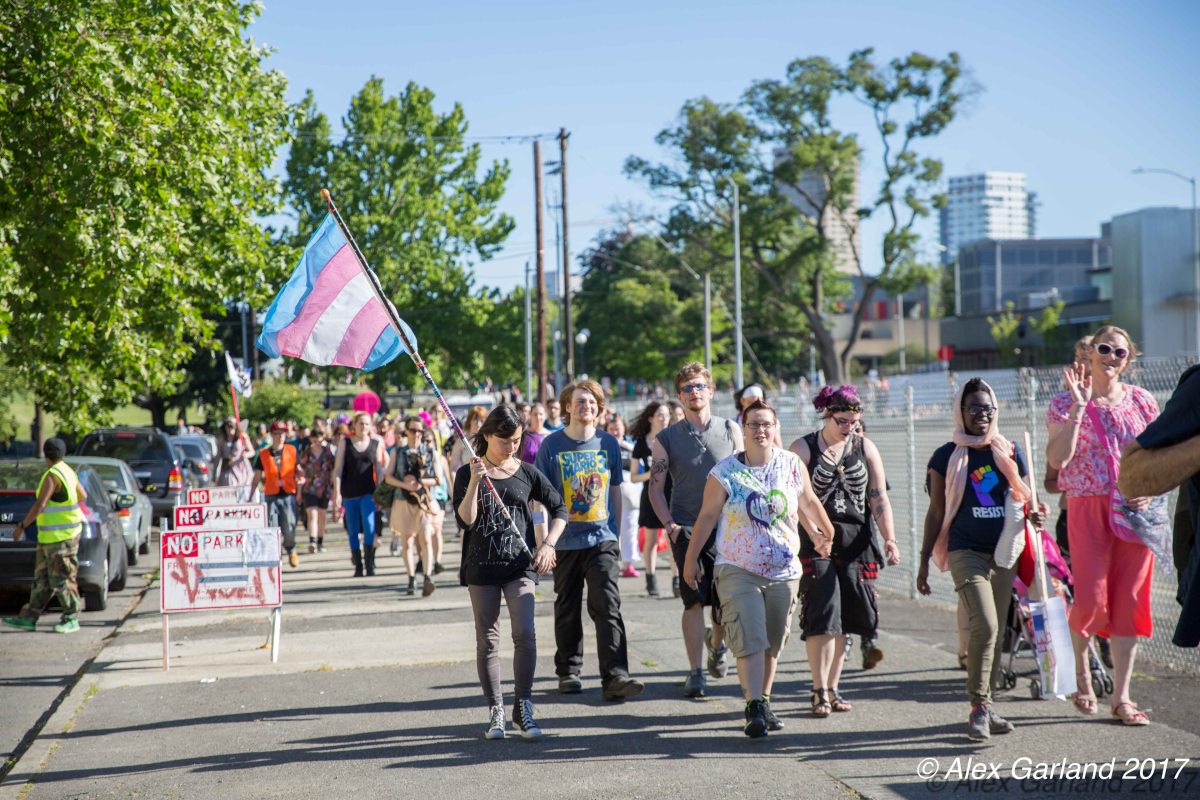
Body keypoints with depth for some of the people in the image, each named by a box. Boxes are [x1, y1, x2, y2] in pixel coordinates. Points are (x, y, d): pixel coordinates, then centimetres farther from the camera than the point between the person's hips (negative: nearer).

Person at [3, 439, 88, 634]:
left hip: (60, 537, -10)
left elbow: (39, 505, -23)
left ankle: (71, 619, 2)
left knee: (61, 579, -4)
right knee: (42, 578, 9)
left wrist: (22, 526, -17)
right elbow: (83, 496, 25)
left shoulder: (52, 475, -17)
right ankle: (29, 618, 12)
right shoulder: (68, 471, 11)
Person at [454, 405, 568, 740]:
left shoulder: (527, 473, 5)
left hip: (520, 565, 0)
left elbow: (559, 509, 12)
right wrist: (475, 480, -21)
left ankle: (524, 708, -4)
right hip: (481, 566, 0)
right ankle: (495, 712, 13)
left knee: (525, 633, -14)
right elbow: (465, 519, -11)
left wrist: (548, 543, -3)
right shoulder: (467, 474, 1)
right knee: (488, 640, 5)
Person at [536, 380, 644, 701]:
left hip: (602, 539, 0)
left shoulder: (608, 443, 5)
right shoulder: (552, 445, -1)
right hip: (566, 540, 0)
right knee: (567, 609, 10)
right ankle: (568, 672, 24)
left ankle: (615, 677, -16)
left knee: (608, 605, -11)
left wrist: (616, 530, 14)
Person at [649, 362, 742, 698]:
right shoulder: (666, 438, 4)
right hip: (686, 529, -1)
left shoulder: (730, 430, 7)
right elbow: (656, 487, 4)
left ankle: (717, 645, 38)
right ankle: (695, 673, -4)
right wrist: (670, 525, -8)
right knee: (694, 601, -9)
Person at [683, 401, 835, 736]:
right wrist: (691, 558, 2)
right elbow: (707, 516, -1)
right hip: (738, 570, -3)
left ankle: (765, 702, 23)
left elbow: (808, 502, 17)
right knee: (750, 641, -14)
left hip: (784, 571, 3)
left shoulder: (792, 465, 1)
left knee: (773, 644, 10)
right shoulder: (724, 472, -8)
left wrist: (826, 533, 27)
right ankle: (754, 709, -16)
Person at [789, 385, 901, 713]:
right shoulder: (803, 448, -1)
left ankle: (832, 689, 15)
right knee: (822, 614, -10)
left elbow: (879, 498, 5)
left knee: (844, 617, 5)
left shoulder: (865, 448, 8)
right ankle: (820, 692, -5)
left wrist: (889, 538, -6)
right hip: (815, 540, -3)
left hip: (856, 541, 3)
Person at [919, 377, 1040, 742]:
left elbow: (1025, 501, 16)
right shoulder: (947, 457, 0)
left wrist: (1034, 516, -8)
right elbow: (937, 513, 4)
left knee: (994, 632, 9)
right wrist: (924, 560, 2)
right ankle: (979, 707, -9)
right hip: (966, 552, -4)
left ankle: (984, 705, 19)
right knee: (984, 626, -18)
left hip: (1004, 553, 4)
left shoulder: (1010, 452, 9)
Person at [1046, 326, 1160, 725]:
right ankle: (1079, 670, 20)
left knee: (1128, 602, 2)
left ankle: (1121, 697, 9)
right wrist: (1078, 406, -17)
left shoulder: (1141, 401, 9)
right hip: (1088, 509, -3)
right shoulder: (1067, 401, 0)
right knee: (1091, 599, -11)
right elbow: (1057, 458, -13)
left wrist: (1148, 491, -4)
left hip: (1134, 511, 3)